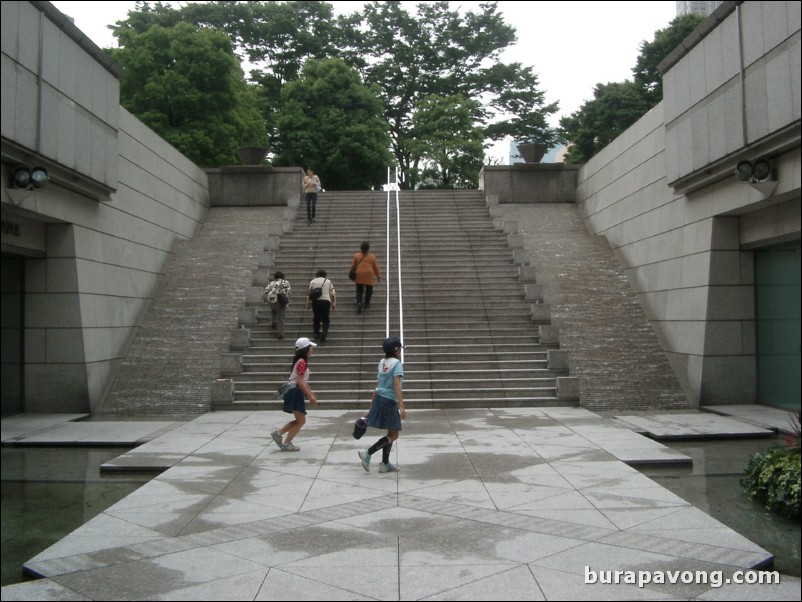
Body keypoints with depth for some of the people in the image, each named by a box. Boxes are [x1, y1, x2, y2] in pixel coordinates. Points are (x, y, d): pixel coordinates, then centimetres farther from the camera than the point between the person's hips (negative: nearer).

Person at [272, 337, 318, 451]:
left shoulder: (301, 362, 15)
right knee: (301, 421, -3)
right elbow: (299, 381, -22)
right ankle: (286, 444, 2)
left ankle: (278, 433, 16)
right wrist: (310, 396, -20)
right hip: (295, 392, -10)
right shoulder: (302, 362, -16)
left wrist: (310, 392, 21)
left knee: (299, 420, 15)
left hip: (296, 392, 10)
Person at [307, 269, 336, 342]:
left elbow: (309, 293, 4)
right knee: (326, 319, 5)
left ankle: (316, 334, 11)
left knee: (316, 319, 13)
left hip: (315, 301, 1)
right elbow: (332, 294, 4)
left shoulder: (312, 281, 12)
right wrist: (334, 303, 7)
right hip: (326, 300, -1)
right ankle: (324, 331, -17)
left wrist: (308, 303, 9)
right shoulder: (328, 281, 13)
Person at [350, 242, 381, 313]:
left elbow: (353, 266, 7)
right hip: (369, 276, -1)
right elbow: (376, 268, 10)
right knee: (369, 290, 15)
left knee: (359, 291, 6)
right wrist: (378, 276, 20)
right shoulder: (372, 257, 4)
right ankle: (366, 304, 16)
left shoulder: (356, 256, 5)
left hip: (359, 276, 1)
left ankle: (359, 303, -15)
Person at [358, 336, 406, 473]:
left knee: (390, 433, 17)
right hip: (389, 401, -8)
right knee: (394, 434, 1)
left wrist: (373, 403, 23)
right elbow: (397, 385, -22)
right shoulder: (397, 363, -12)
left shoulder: (382, 362, 11)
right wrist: (401, 406, -27)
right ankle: (368, 453, -9)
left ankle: (385, 464, 21)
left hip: (379, 399, 8)